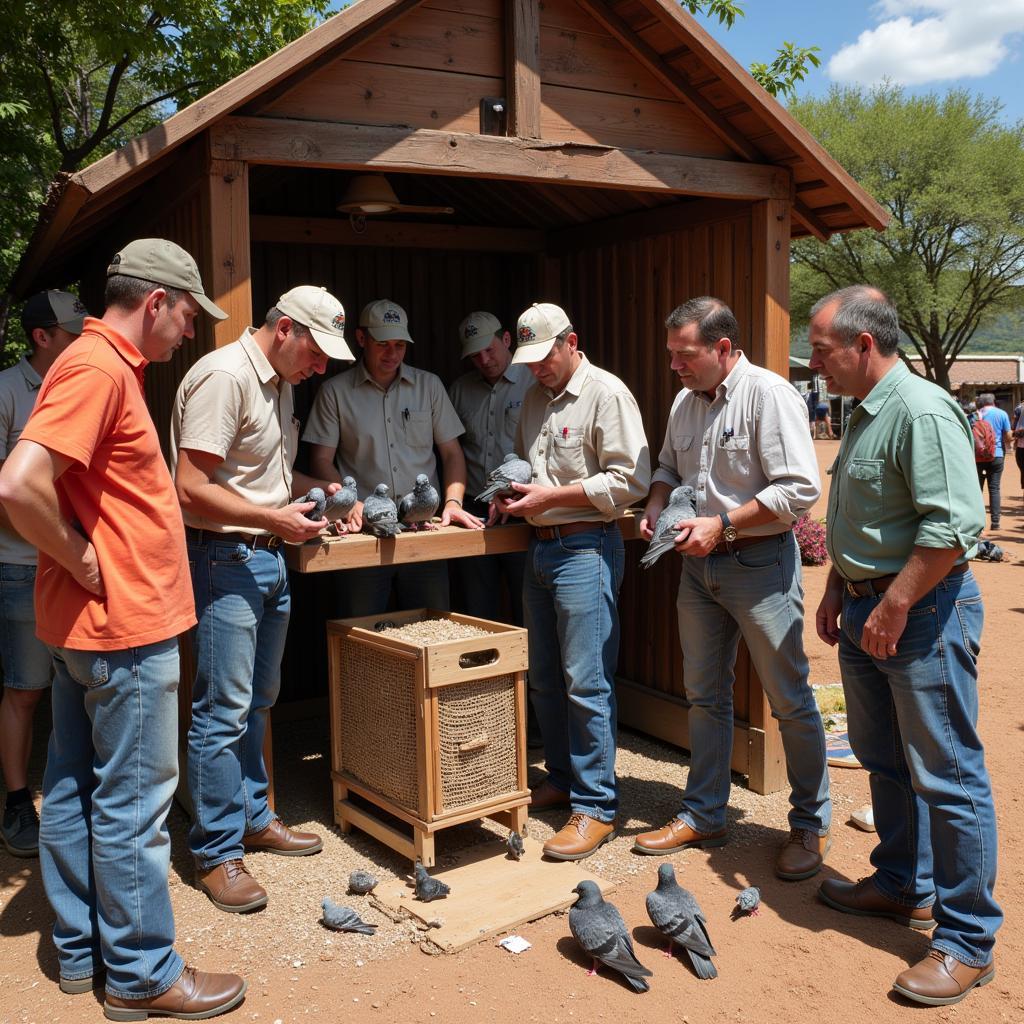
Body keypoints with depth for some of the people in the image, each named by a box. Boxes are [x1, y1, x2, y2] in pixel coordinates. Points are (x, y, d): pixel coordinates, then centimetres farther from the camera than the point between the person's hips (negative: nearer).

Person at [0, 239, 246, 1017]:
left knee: (75, 790, 16)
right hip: (127, 628, -10)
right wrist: (85, 562, -17)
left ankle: (82, 951, 30)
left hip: (87, 626, 10)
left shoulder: (106, 366, 13)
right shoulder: (97, 370, -18)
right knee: (133, 804, 1)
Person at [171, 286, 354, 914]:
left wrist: (318, 488, 11)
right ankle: (217, 852, 8)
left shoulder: (280, 384, 14)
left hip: (270, 558, 10)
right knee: (224, 712, -4)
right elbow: (191, 491, -22)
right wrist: (277, 518, -24)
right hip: (226, 561, -10)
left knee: (258, 702, 18)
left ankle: (252, 818, 32)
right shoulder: (224, 376, -17)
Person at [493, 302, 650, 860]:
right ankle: (561, 778, 29)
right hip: (539, 548, 9)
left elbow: (631, 480, -16)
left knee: (585, 682, -7)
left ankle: (596, 805, 2)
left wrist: (552, 496, -17)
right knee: (544, 678, 14)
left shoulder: (606, 394, -10)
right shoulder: (534, 399, 16)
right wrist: (511, 492, 6)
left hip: (585, 549, -8)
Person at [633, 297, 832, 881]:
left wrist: (722, 523, -21)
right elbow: (669, 468, 24)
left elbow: (800, 488, -20)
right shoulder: (686, 404, 9)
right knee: (705, 696, 14)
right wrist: (658, 504, 2)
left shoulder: (768, 394, -14)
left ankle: (812, 824, 19)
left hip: (761, 563, -7)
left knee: (790, 701, 3)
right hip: (700, 566, 7)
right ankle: (703, 816, 27)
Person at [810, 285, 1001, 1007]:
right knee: (886, 760, 20)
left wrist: (892, 609, -22)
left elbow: (953, 525, -26)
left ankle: (968, 942, 10)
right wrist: (838, 590, 17)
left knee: (947, 777, -1)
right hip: (869, 608, 10)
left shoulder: (922, 411, -18)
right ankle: (904, 887, 36)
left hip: (924, 610, -10)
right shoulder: (867, 414, 14)